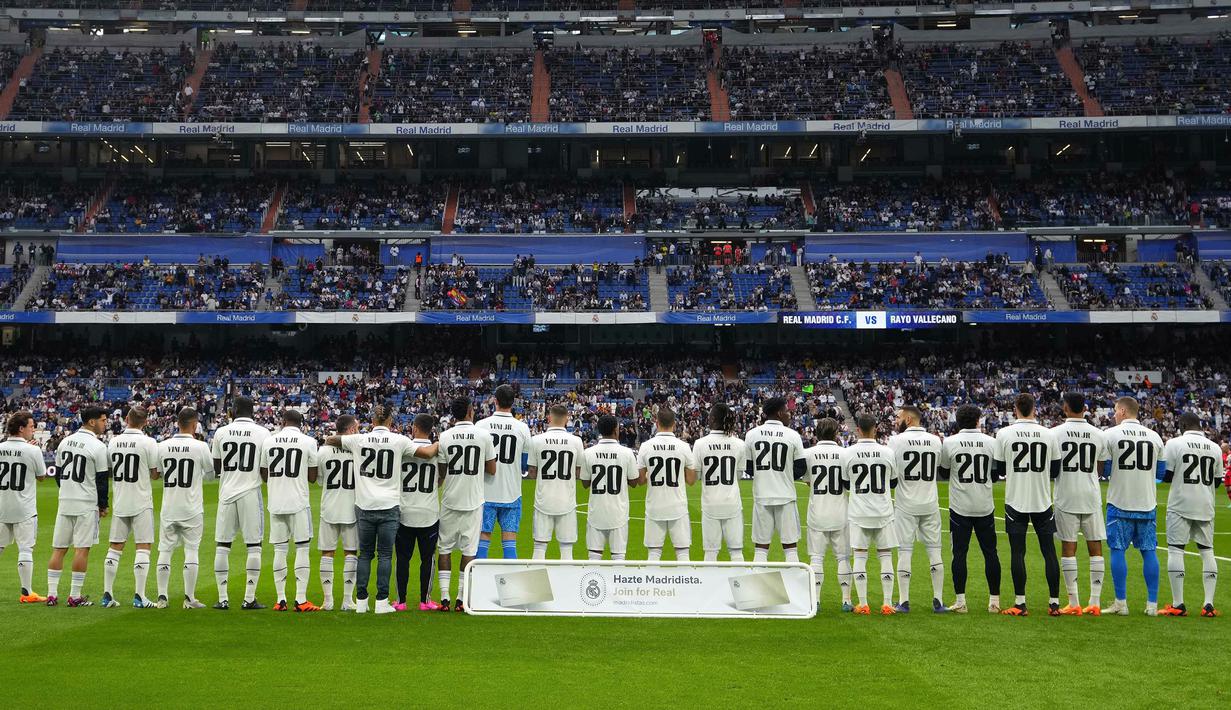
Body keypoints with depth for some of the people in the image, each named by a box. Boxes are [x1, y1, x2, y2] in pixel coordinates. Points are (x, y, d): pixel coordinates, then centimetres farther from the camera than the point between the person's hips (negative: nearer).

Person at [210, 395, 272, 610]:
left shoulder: (221, 433, 3)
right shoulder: (262, 433, -3)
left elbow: (216, 467, 11)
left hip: (227, 493, 2)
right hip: (251, 492, -2)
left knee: (223, 546, 8)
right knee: (254, 546, 3)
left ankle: (223, 598, 8)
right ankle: (249, 598, 2)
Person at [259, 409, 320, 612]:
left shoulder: (269, 441, 4)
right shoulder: (308, 442, -4)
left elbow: (264, 476, 13)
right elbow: (312, 477, 0)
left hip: (276, 504, 3)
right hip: (299, 503, -3)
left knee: (280, 550, 8)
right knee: (303, 549, 2)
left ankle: (281, 600, 9)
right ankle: (301, 599, -2)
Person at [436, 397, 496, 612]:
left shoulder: (444, 437, -4)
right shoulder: (483, 436, -4)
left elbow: (441, 473, 1)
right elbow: (492, 470, 1)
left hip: (450, 500, 0)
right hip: (473, 501, 0)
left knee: (445, 548, 10)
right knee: (469, 550, 5)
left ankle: (444, 598, 7)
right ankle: (461, 599, 6)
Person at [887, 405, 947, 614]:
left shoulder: (896, 440, -10)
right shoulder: (935, 440, 3)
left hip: (906, 505, -3)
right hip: (930, 503, 3)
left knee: (904, 551, 2)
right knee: (934, 550, 9)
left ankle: (903, 602, 3)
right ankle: (938, 601, 10)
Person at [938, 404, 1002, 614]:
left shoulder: (949, 443, -5)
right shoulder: (991, 442, -1)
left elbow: (943, 473, 5)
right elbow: (997, 474, 7)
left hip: (960, 506, -1)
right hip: (985, 506, 2)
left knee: (959, 553, 3)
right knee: (990, 552, 9)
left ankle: (960, 601, 3)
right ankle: (994, 600, 12)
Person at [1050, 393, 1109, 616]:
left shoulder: (1056, 433, -6)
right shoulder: (1098, 434, 3)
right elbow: (1099, 469, 10)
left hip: (1066, 497, -2)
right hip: (1091, 496, 2)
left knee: (1068, 547, 1)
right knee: (1095, 547, 7)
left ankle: (1074, 603, 1)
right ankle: (1095, 602, 7)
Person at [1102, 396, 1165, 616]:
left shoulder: (1110, 435, -7)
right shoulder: (1154, 437, 4)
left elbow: (1102, 470, -6)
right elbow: (1160, 473, 11)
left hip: (1120, 502, -3)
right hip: (1147, 503, 3)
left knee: (1118, 550, 3)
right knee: (1149, 551, 8)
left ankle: (1121, 603, 3)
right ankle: (1152, 604, 10)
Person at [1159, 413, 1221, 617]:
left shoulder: (1175, 443, -7)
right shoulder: (1215, 447, 7)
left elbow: (1166, 476, -6)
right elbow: (1217, 481, 13)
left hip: (1181, 505, -4)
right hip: (1205, 506, 4)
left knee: (1175, 549, -1)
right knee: (1207, 550, 10)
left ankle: (1177, 605, -3)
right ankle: (1209, 604, 6)